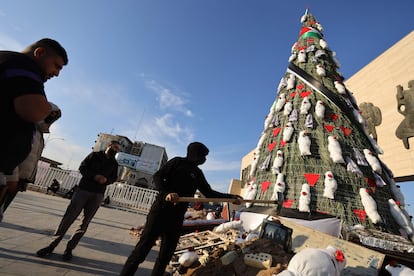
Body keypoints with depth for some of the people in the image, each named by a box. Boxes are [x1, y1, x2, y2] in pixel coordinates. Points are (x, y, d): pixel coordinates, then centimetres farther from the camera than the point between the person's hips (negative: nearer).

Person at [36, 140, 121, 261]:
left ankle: (69, 248, 13)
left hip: (98, 195, 2)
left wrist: (106, 179, -11)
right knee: (68, 218, 1)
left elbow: (114, 178, 11)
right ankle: (52, 245, 14)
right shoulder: (94, 155, 4)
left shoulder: (114, 163, 9)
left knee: (84, 223, 2)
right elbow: (82, 167, 0)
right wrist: (94, 176, -15)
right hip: (83, 190, -1)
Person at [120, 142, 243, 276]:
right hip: (161, 210, -6)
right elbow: (157, 176, -10)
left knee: (166, 254, 11)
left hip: (177, 217, 6)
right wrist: (166, 193, -27)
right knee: (143, 247, -2)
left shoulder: (197, 173, 15)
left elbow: (209, 192, 17)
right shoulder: (177, 162, -2)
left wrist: (232, 197, 12)